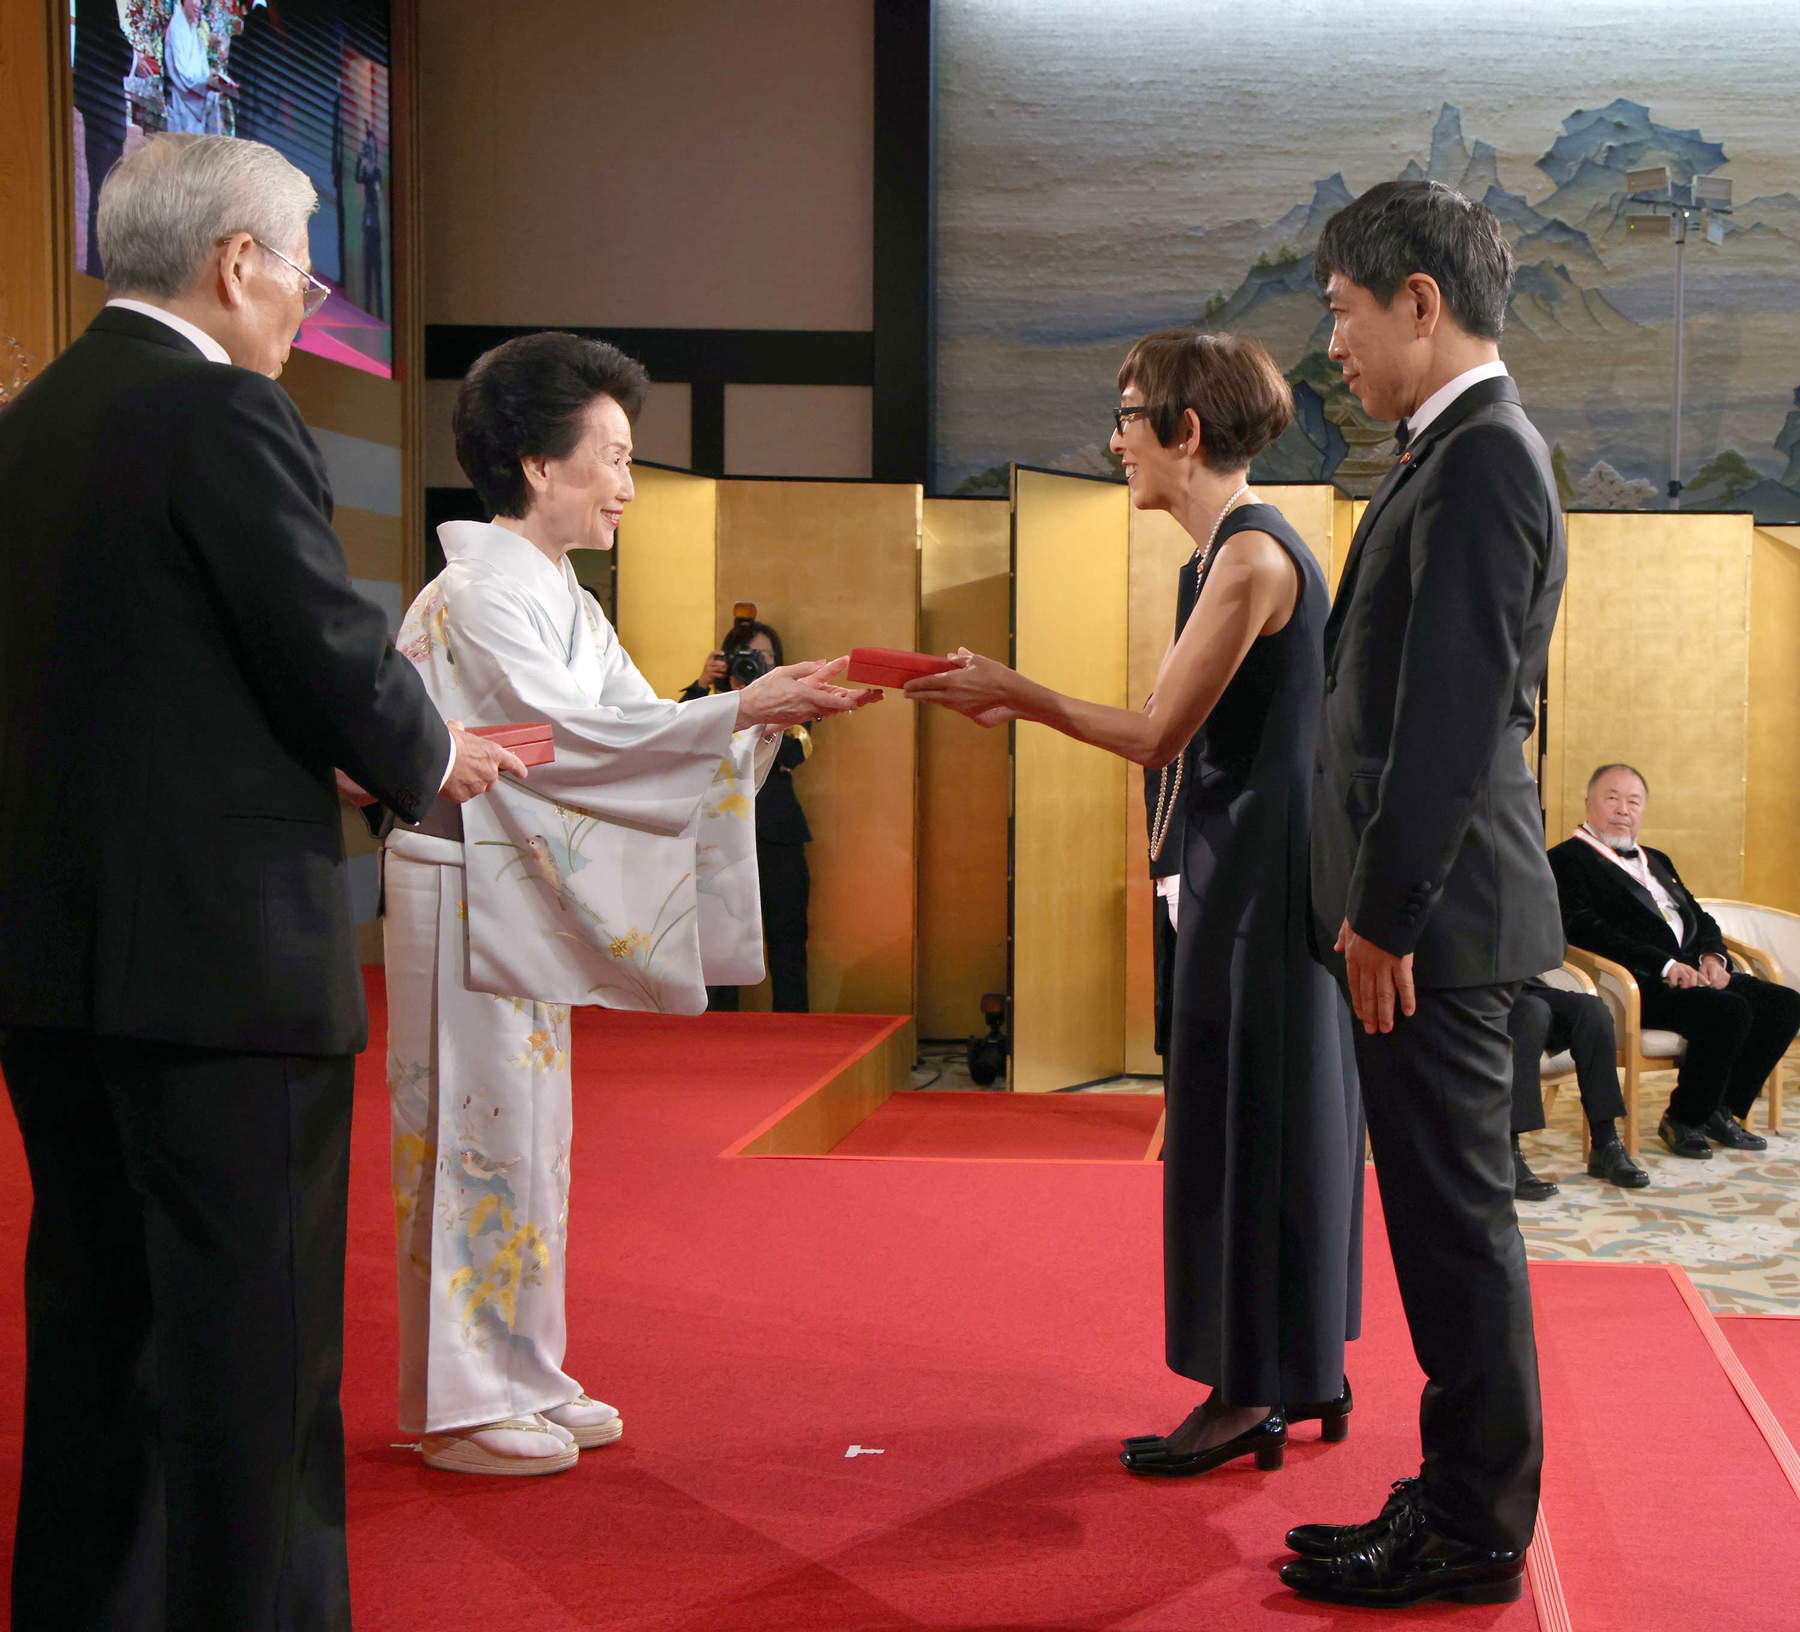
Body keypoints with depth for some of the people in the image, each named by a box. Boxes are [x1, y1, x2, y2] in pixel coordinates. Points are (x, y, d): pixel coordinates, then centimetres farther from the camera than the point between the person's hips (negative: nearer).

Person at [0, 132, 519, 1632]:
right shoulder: (227, 417, -13)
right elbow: (339, 661, -14)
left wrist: (380, 743, 16)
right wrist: (431, 760, 6)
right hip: (224, 956, -8)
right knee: (253, 1341, 0)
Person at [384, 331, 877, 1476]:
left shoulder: (557, 595, 15)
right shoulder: (478, 591, -15)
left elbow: (629, 726, 12)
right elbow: (563, 732, -23)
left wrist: (771, 712, -1)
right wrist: (740, 711, -23)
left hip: (526, 899, 10)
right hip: (469, 896, -10)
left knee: (529, 1134, 13)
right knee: (484, 1133, -3)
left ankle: (520, 1380, 23)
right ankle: (464, 1402, 8)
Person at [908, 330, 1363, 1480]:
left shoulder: (1250, 555, -17)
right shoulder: (1243, 546, 13)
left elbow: (1160, 734, -17)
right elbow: (1185, 733, 14)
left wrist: (1019, 695, -9)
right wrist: (1022, 705, 16)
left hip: (1257, 879, -10)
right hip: (1263, 874, 10)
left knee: (1248, 1115, -3)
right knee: (1283, 1115, 14)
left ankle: (1253, 1395, 7)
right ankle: (1307, 1373, 25)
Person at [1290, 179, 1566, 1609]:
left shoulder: (1480, 459, -16)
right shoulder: (1469, 450, 16)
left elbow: (1457, 709, -22)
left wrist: (1387, 908, -19)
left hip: (1438, 916, -10)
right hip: (1429, 911, 10)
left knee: (1456, 1221, 0)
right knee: (1450, 1219, 16)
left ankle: (1473, 1538, 11)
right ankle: (1466, 1495, 27)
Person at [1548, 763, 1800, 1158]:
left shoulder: (1656, 861, 29)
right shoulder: (1568, 859, 0)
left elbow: (1699, 917, 26)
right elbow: (1584, 930, -14)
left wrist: (1712, 955, 1)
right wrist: (1664, 965, -20)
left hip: (1691, 972, 9)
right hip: (1638, 984, -8)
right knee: (1728, 1011, -29)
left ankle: (1724, 1110, 2)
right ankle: (1682, 1121, -10)